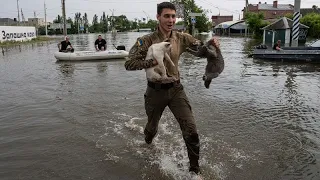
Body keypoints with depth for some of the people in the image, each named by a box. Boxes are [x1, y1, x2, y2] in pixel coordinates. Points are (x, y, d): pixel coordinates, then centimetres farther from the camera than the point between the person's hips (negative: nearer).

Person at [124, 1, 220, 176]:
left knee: (191, 130, -5)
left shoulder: (182, 38, -3)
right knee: (152, 127, 22)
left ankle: (194, 168, 16)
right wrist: (153, 61, -30)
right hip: (155, 91, -1)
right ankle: (147, 145, 60)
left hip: (176, 89, 2)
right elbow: (129, 64, -16)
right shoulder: (146, 40, -13)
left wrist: (212, 42, -16)